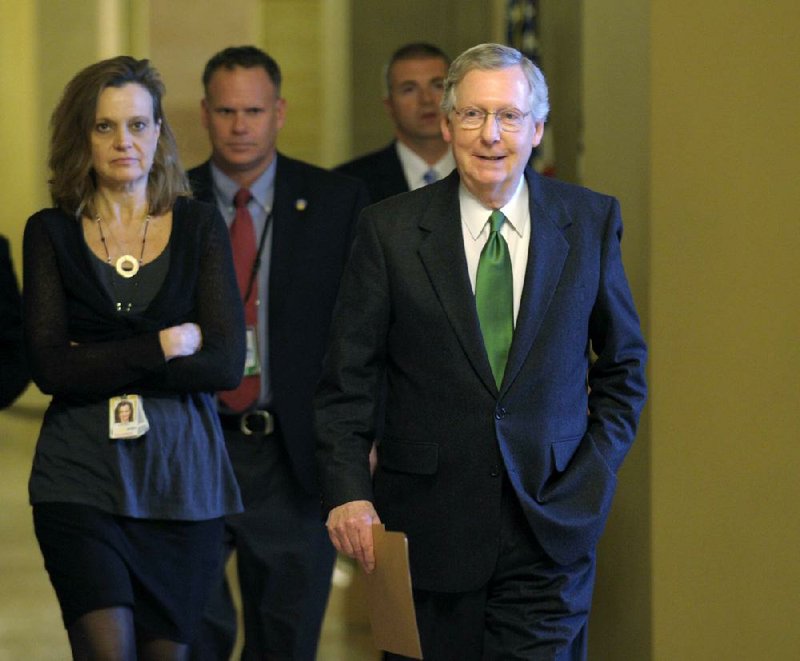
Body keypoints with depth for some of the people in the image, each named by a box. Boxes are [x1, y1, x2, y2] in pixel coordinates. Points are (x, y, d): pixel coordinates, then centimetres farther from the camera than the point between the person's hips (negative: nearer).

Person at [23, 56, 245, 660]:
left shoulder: (200, 226, 6)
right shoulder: (51, 232, 5)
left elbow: (227, 362, -4)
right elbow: (50, 367, -6)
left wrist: (101, 367, -8)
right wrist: (163, 345, -10)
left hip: (182, 474, 1)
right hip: (82, 477, -1)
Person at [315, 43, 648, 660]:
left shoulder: (590, 221, 4)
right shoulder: (391, 229, 1)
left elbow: (623, 361, 13)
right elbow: (348, 379, 2)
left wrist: (598, 469, 2)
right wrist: (348, 491, -9)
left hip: (551, 518, 0)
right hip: (429, 527, 0)